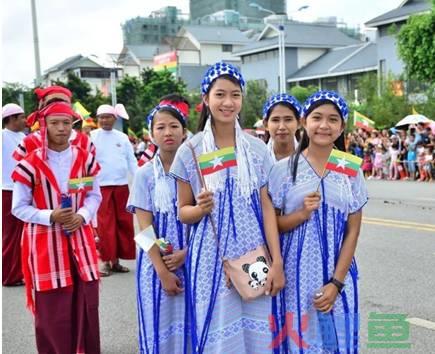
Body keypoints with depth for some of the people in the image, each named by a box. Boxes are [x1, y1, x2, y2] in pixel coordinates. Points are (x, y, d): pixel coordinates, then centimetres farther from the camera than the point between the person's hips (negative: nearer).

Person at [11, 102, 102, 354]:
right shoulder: (31, 164, -8)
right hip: (45, 243, -3)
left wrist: (82, 216, -11)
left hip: (80, 239, 3)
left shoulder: (85, 159, 3)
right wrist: (51, 216, -20)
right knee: (52, 311, 3)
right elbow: (19, 207, -5)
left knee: (87, 305, 10)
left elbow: (95, 196, 9)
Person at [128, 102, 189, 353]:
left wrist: (186, 253, -13)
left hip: (194, 260, 1)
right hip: (158, 262, -1)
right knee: (160, 327, 6)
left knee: (192, 327, 6)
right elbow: (146, 227, -6)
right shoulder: (145, 174, -3)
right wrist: (163, 271, -12)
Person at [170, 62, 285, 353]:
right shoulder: (190, 151, -3)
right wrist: (201, 209, -20)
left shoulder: (257, 149, 2)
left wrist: (277, 261, -5)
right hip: (211, 259, -1)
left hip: (254, 256, 2)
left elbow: (267, 207, 1)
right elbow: (183, 211, 2)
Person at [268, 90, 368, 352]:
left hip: (339, 276, 1)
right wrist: (302, 214, -18)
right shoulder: (285, 168, -4)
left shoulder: (352, 171, 1)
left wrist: (336, 282, -8)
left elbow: (353, 231, 0)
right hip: (296, 275, -1)